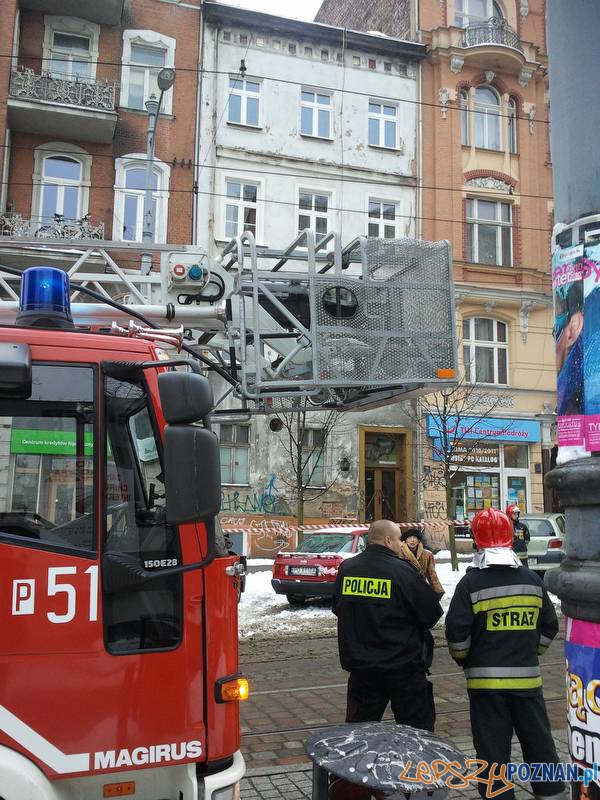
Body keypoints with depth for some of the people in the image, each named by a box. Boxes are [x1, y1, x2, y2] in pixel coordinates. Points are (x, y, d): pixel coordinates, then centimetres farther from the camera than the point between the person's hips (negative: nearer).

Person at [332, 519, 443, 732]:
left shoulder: (346, 569, -1)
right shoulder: (403, 572, -16)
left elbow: (337, 609, 14)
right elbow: (432, 615, -9)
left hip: (360, 667, 5)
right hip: (403, 667, -5)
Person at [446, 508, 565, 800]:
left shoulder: (471, 583, -11)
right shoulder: (533, 579, 3)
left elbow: (457, 633, -12)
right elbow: (549, 627, 10)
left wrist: (462, 659, 7)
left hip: (486, 679, -4)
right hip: (527, 677, 4)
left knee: (493, 749, 4)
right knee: (538, 742, 17)